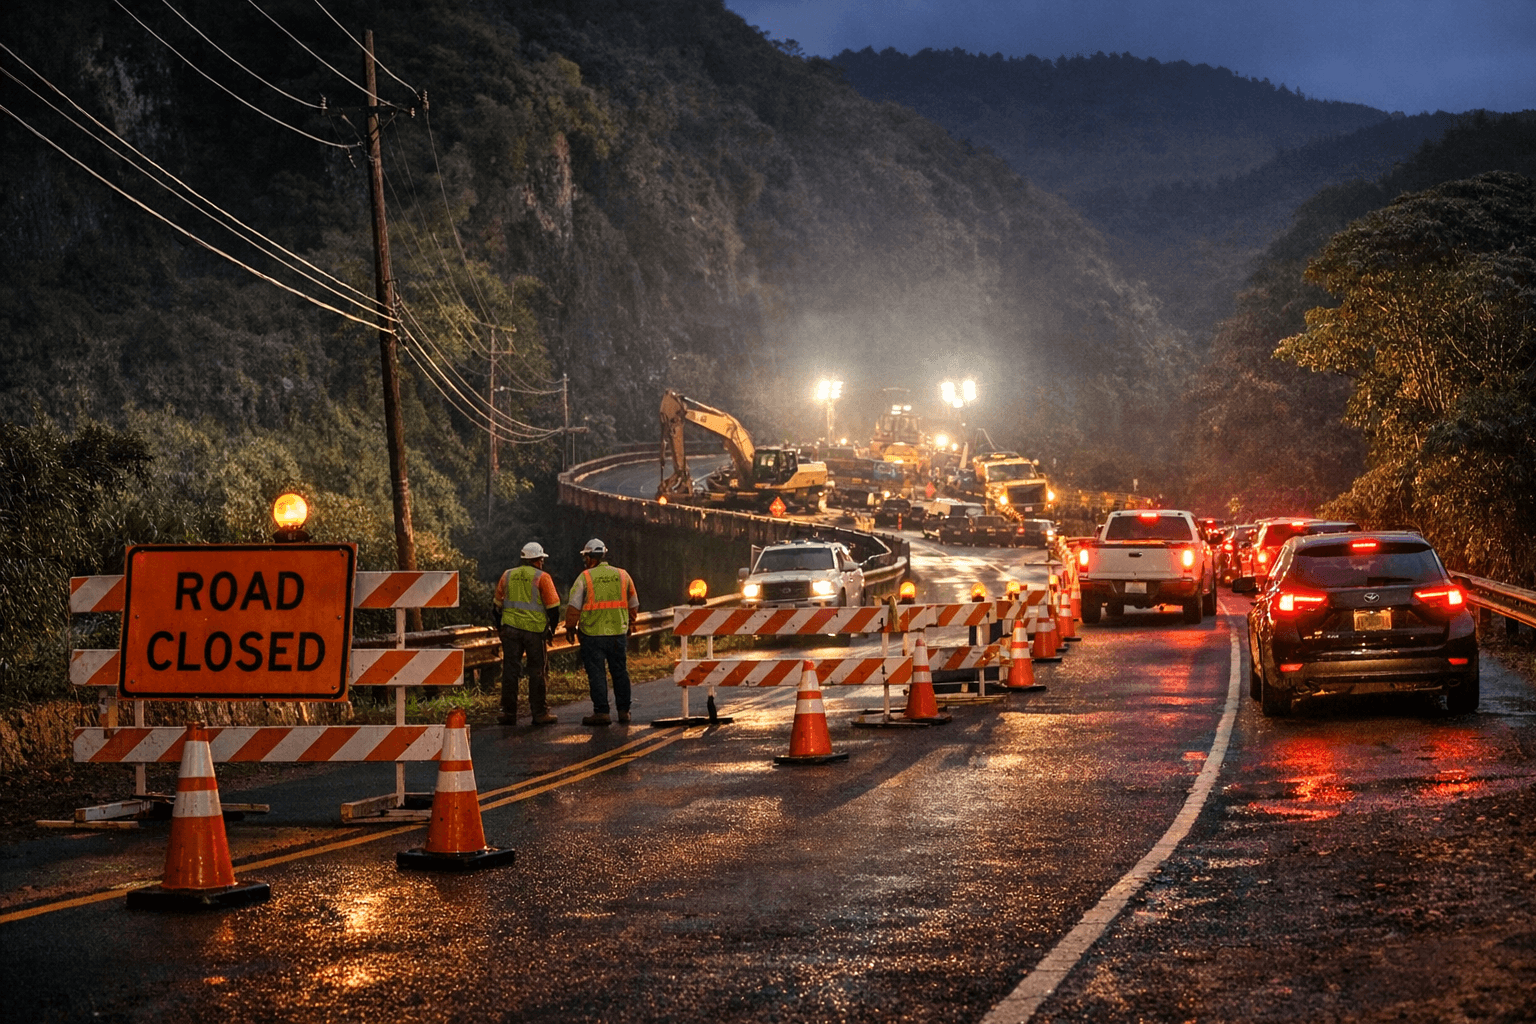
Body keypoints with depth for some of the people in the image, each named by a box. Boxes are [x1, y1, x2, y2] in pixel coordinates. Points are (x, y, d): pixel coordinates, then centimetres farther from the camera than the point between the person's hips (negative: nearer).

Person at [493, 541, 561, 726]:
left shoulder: (507, 575, 11)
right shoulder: (542, 578, -3)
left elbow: (498, 604, 16)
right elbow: (553, 607, -6)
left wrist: (500, 628, 24)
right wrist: (551, 630, 6)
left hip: (510, 628, 4)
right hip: (535, 630, -3)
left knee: (510, 670, 7)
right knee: (538, 672, 4)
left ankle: (509, 713, 7)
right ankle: (540, 713, 4)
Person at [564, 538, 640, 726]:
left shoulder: (585, 578, -6)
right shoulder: (622, 575, 5)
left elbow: (573, 606, -7)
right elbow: (634, 604, 13)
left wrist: (570, 628, 7)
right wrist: (629, 624, 26)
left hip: (593, 634, -3)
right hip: (618, 633, 3)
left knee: (597, 674, 1)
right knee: (620, 672, 12)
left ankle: (601, 712, -2)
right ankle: (623, 710, 16)